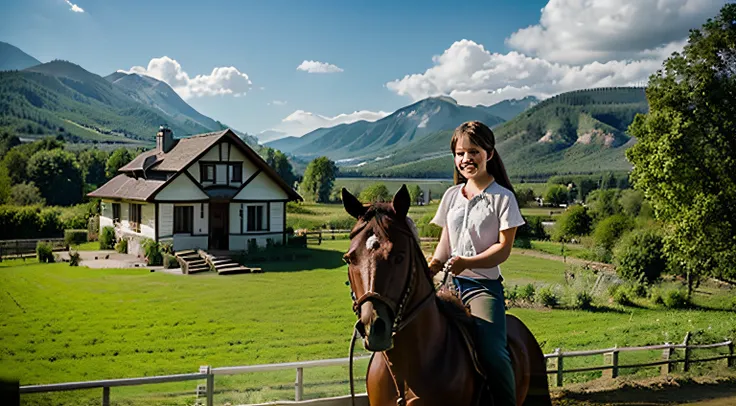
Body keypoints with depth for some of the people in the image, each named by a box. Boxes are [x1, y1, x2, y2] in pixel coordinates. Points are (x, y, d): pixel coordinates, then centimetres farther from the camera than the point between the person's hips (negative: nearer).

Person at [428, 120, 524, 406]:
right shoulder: (452, 195, 14)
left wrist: (467, 262, -21)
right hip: (450, 282, 5)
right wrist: (433, 265, -2)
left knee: (492, 350, -25)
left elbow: (504, 248, -7)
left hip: (483, 284, -5)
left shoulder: (503, 197, -1)